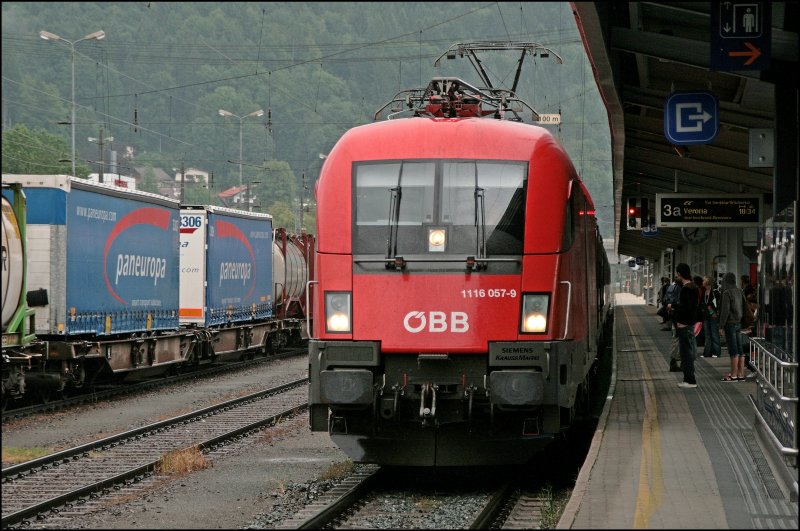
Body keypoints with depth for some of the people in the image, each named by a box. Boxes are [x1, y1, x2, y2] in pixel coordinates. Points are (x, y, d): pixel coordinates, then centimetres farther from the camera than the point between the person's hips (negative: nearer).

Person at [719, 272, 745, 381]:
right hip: (739, 323, 7)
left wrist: (721, 325, -12)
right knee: (740, 349, 8)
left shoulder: (727, 293, -14)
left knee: (733, 350, -5)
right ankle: (741, 374, 10)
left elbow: (725, 310, -17)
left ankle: (734, 375, -2)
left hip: (730, 323, -7)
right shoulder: (739, 292, 8)